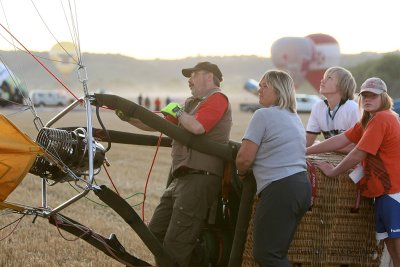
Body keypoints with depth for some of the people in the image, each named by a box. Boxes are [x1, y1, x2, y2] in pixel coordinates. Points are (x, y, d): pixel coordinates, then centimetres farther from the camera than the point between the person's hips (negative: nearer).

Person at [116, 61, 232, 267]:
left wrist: (178, 112, -5)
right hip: (182, 178, 10)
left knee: (175, 245, -12)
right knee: (155, 232, 14)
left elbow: (197, 127, -22)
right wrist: (130, 117, 9)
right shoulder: (191, 103, 21)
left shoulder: (217, 99, -5)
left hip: (200, 179, -10)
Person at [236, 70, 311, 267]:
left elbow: (245, 158, -11)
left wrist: (241, 173, 9)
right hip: (302, 186, 9)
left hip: (280, 189, -9)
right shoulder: (295, 117, 20)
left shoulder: (263, 115, -7)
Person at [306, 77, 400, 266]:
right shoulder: (367, 121, 16)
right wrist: (305, 151, 6)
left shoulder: (381, 119, -15)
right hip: (383, 192, 10)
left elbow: (358, 154, -16)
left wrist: (333, 171, -3)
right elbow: (341, 140, 11)